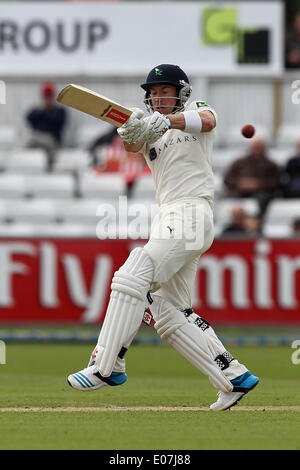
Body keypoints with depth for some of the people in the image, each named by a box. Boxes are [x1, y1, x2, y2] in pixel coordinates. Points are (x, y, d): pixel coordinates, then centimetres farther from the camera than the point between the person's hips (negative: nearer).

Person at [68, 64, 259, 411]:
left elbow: (207, 121, -18)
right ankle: (234, 377, 5)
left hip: (190, 212, -8)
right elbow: (131, 144, -2)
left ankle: (107, 365, -25)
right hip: (167, 221, 8)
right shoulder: (152, 132, 21)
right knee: (170, 314, 5)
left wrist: (168, 120, -35)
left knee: (133, 278, -20)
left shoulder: (196, 109, 7)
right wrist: (132, 131, -26)